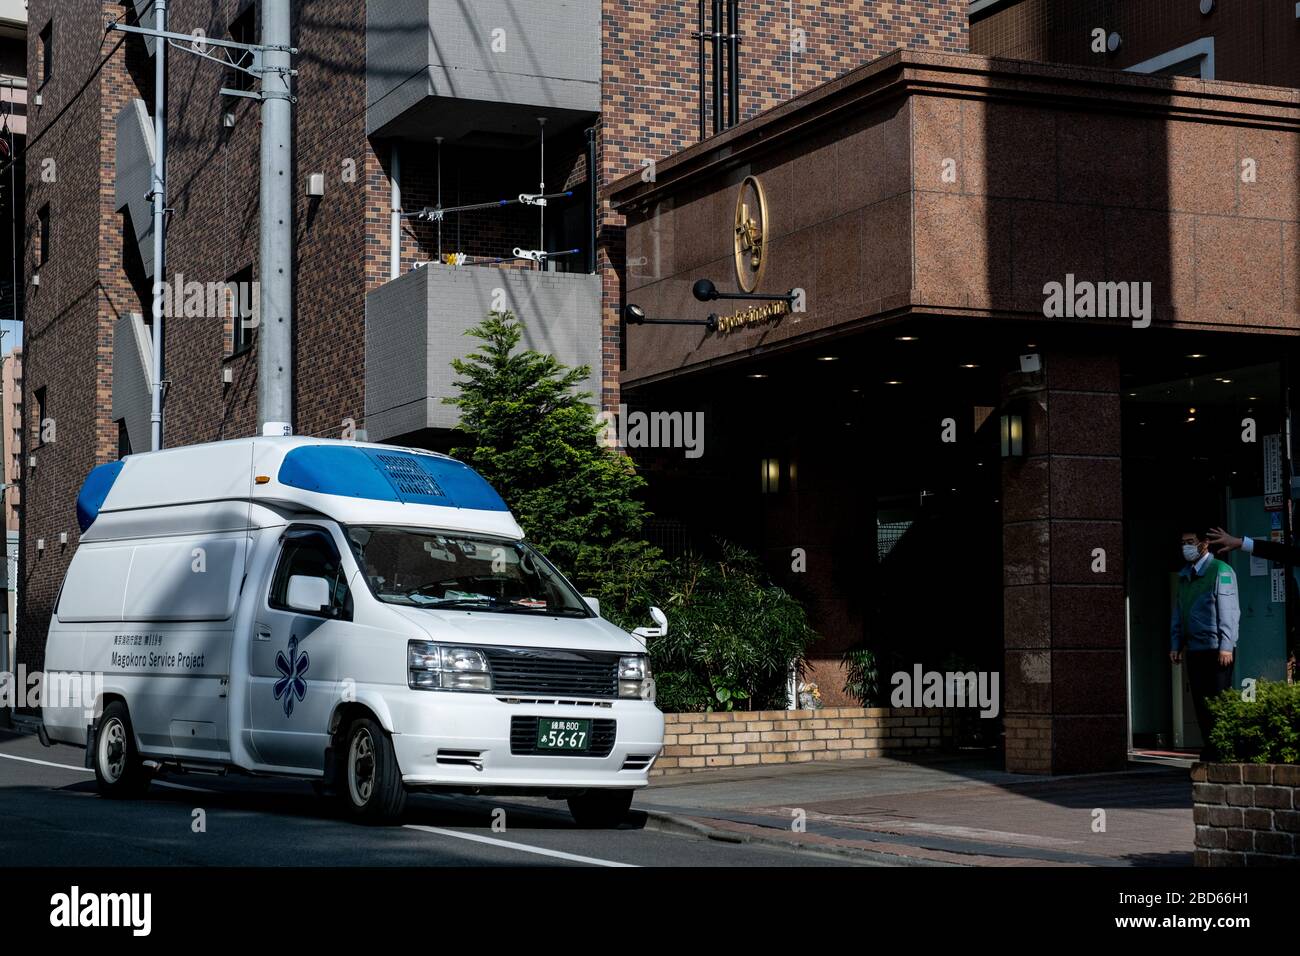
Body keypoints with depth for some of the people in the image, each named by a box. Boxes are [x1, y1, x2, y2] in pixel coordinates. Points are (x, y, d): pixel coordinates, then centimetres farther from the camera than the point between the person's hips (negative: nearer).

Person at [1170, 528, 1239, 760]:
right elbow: (1178, 612, 20)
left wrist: (1226, 646, -15)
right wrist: (1175, 645, 13)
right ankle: (1209, 749, 11)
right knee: (1200, 702, 6)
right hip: (1194, 650, 7)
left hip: (1216, 650, -7)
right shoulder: (1184, 575, 16)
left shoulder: (1220, 571, -5)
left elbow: (1228, 610, -10)